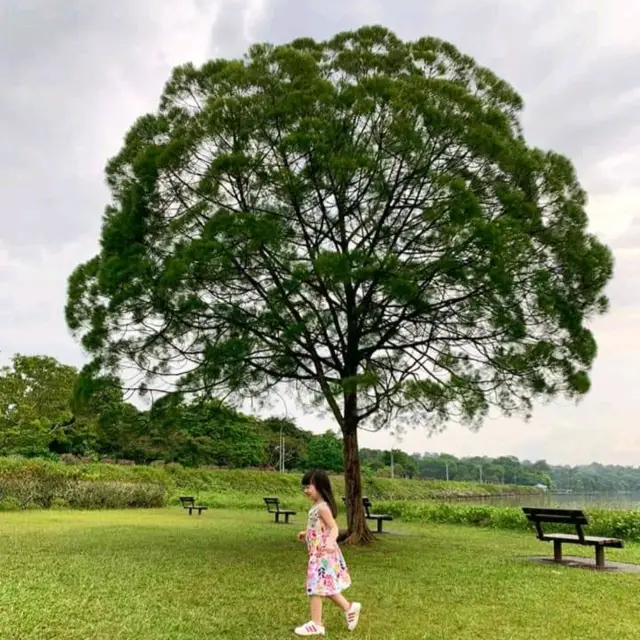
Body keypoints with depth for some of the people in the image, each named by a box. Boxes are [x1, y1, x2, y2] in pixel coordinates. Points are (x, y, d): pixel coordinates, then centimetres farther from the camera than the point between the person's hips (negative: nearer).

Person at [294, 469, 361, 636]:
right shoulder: (317, 507, 10)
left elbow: (333, 528, -27)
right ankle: (349, 608, 28)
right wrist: (306, 534, 34)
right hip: (319, 554, 10)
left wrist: (331, 541, -45)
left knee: (316, 587, -2)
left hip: (323, 554, -10)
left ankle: (316, 624, 8)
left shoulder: (322, 507, -20)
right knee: (326, 587, 18)